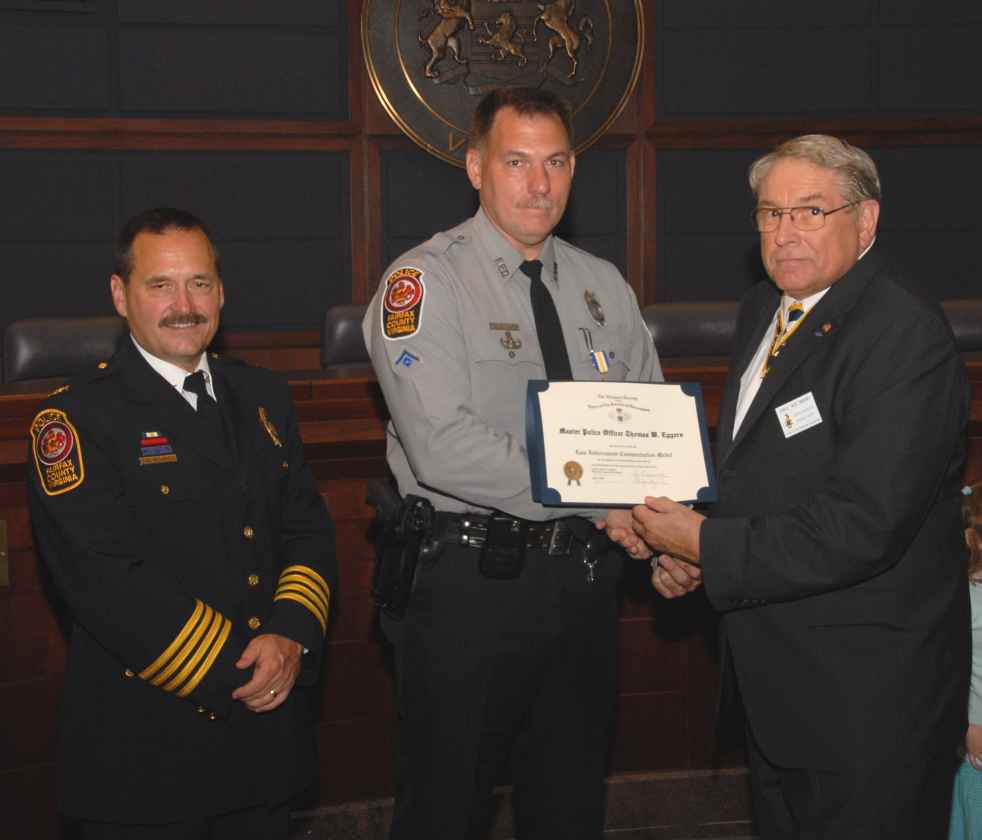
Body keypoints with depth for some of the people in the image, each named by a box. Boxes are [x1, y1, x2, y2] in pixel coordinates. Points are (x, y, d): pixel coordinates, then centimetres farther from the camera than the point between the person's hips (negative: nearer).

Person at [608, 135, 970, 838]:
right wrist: (687, 550, -2)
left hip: (866, 699, -8)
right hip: (775, 675, 8)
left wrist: (706, 545, -19)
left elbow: (861, 529, -28)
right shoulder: (763, 311, 8)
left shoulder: (906, 337, -20)